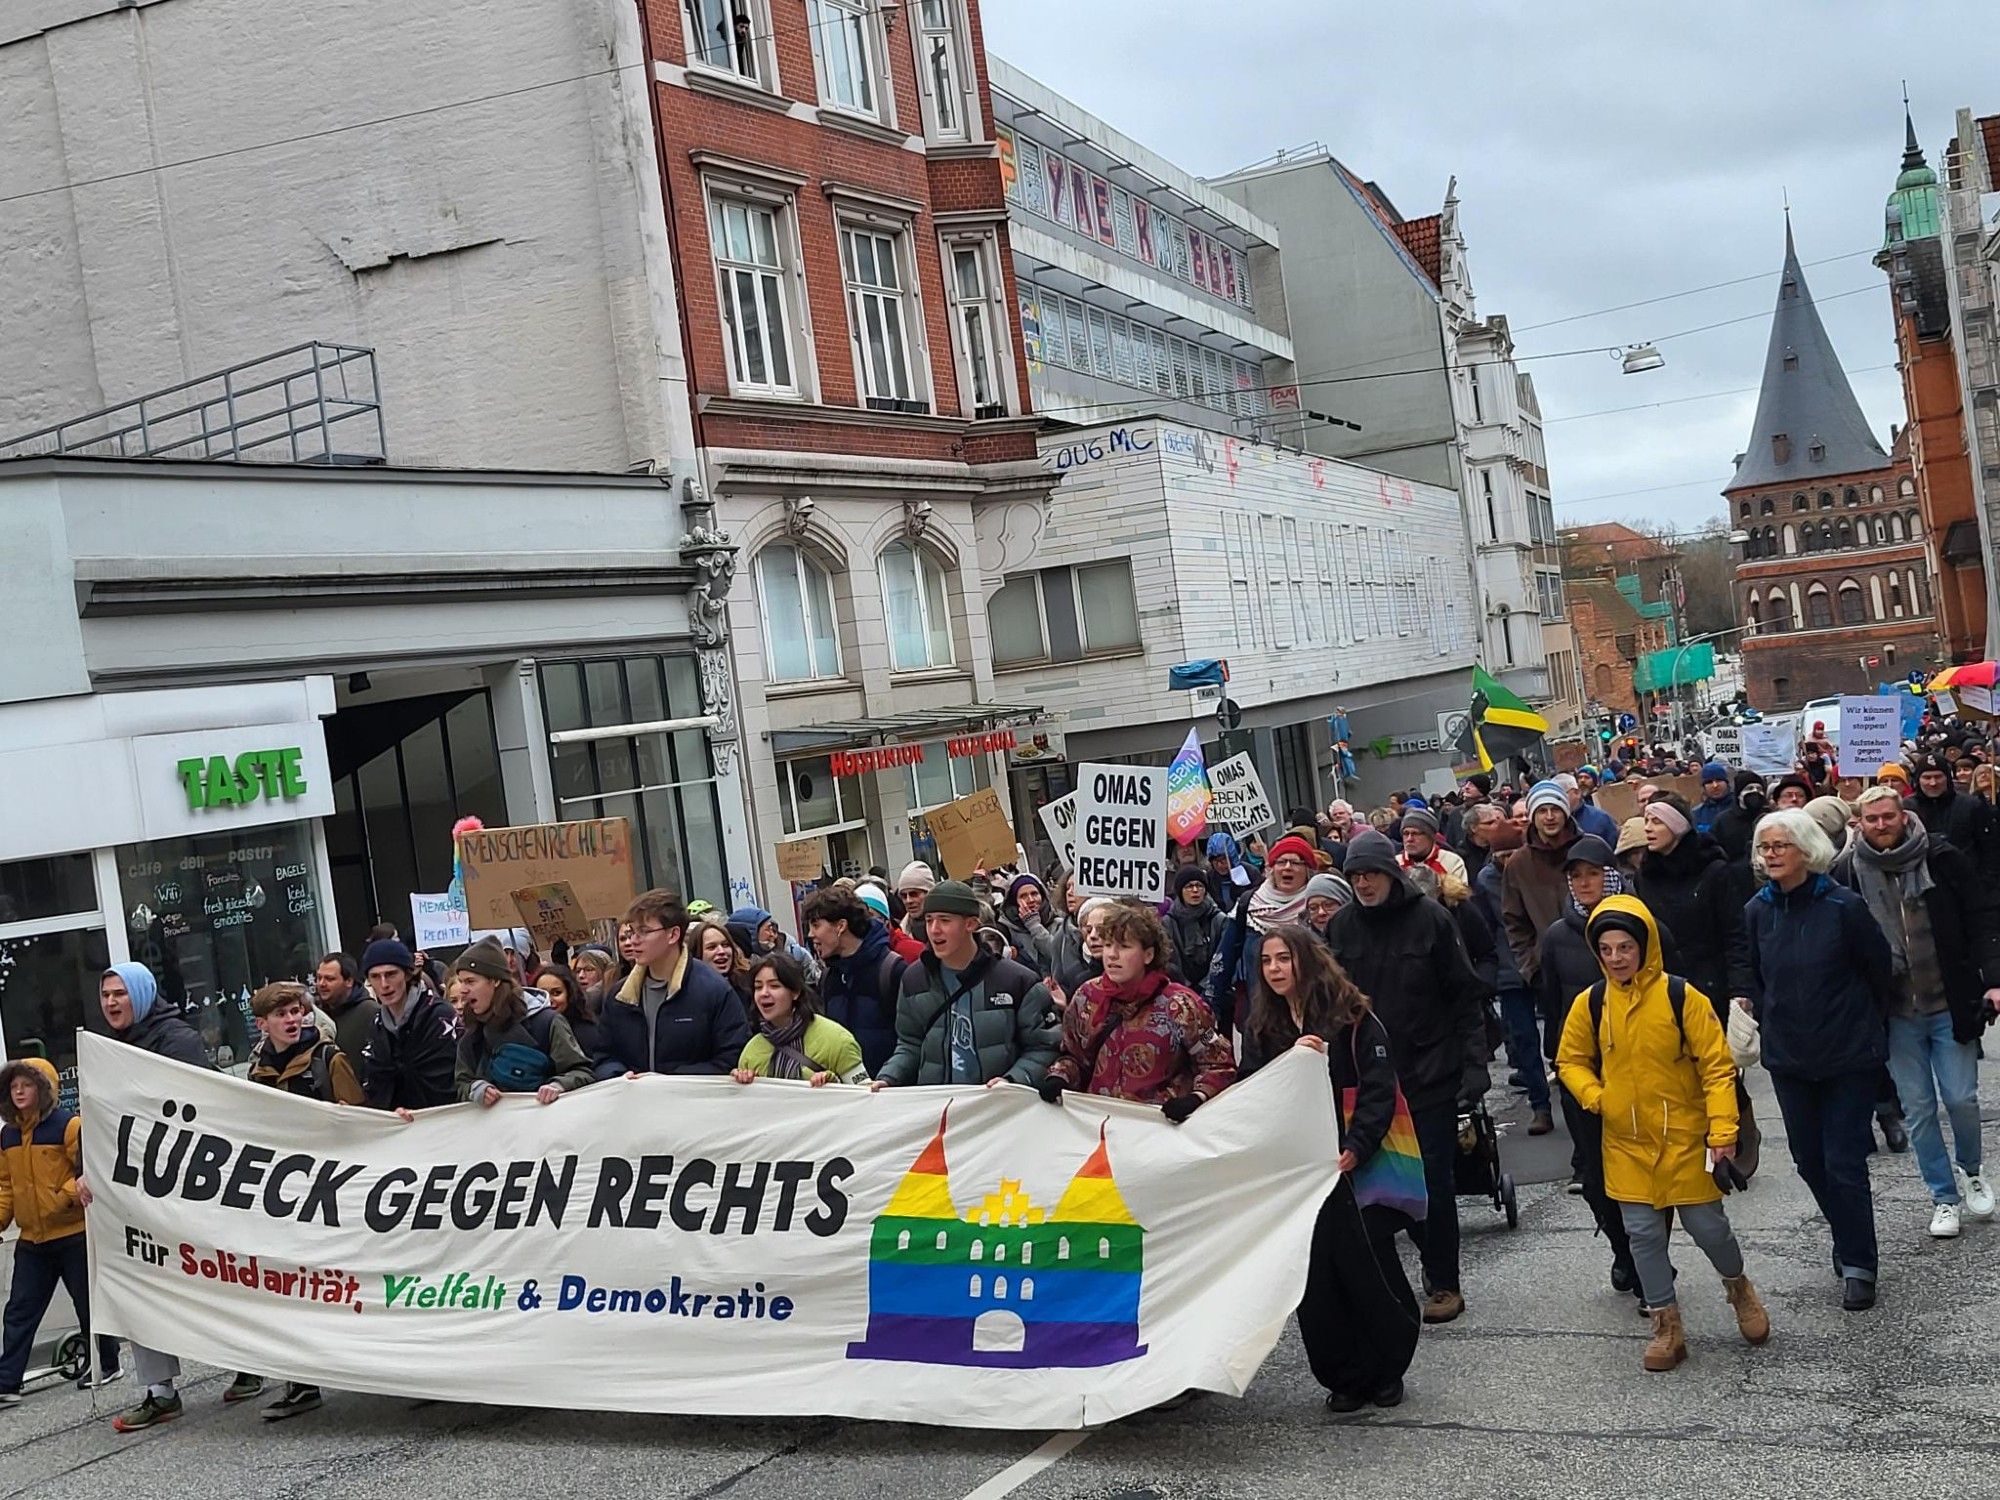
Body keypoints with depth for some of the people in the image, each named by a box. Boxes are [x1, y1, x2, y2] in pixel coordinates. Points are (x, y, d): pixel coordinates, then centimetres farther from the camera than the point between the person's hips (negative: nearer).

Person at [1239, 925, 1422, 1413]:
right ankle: (1345, 1377, 16)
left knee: (1368, 1265, -4)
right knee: (1316, 1276, 3)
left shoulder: (1351, 1016, -6)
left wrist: (1355, 1148, -22)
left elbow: (1378, 1089, -10)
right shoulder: (1261, 1026, 10)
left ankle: (1386, 1368, 18)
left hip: (1356, 1165, -4)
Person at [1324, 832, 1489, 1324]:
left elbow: (1466, 996, -3)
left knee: (1433, 1180, 1)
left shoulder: (1429, 919, -6)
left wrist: (1473, 1063, -8)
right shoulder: (1341, 926, 2)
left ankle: (1443, 1283, 12)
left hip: (1429, 1075, -3)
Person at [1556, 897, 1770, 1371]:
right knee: (1643, 1232, 6)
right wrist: (1595, 1097, -7)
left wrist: (1723, 1133, -14)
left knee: (1706, 1224, 5)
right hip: (1626, 1143, 3)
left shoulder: (1681, 998, -13)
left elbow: (1717, 1066, -9)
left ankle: (1738, 1287, 36)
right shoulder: (1590, 1004, -3)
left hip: (1685, 1137, -3)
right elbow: (1570, 1061, 11)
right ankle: (1667, 1326, 20)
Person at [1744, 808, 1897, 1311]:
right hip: (1789, 1057, 5)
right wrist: (1770, 1024, 10)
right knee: (1810, 1161, 12)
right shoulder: (1757, 911, -2)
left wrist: (1870, 1023, 6)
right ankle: (1850, 1239, 32)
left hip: (1849, 1056, -4)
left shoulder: (1843, 906, -14)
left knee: (1844, 1163, -4)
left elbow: (1881, 969, -3)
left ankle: (1857, 1265, 8)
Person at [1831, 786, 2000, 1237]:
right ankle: (1944, 1198, 19)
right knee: (1917, 1109, 5)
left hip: (1950, 1005, -1)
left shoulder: (1943, 860, -5)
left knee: (1961, 1098, 1)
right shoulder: (1846, 873, -3)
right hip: (1895, 1014, 1)